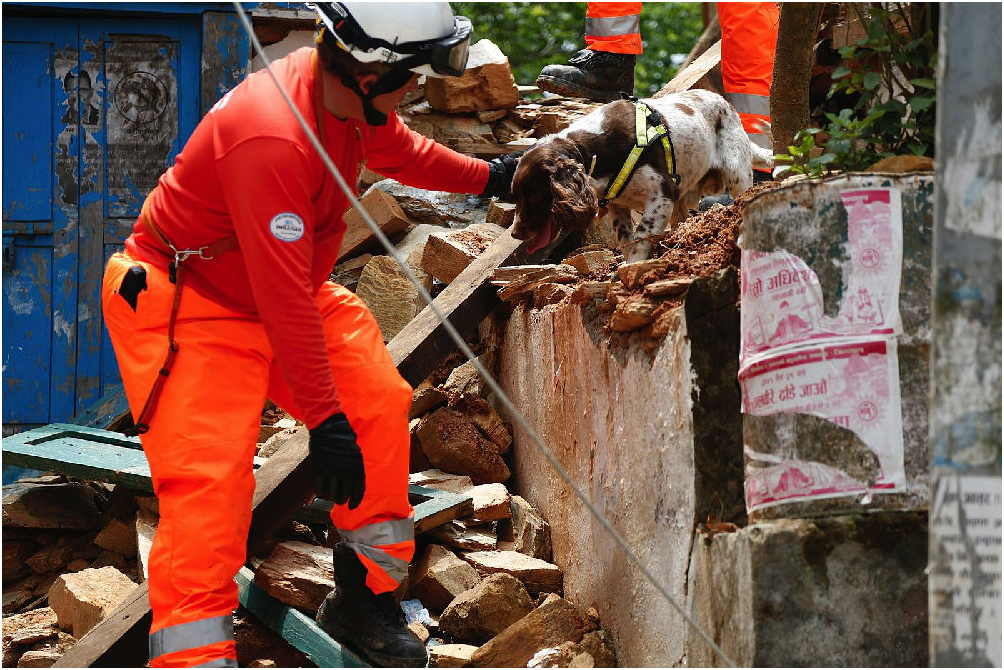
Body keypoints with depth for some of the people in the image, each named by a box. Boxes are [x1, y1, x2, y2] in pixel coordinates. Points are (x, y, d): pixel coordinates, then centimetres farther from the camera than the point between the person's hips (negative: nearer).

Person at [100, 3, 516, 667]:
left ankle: (365, 600, 15)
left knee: (380, 405, 0)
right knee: (209, 478, -19)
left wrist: (490, 176, 21)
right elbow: (285, 299, -33)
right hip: (190, 306, -9)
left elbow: (399, 149, 20)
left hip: (290, 293, 9)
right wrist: (325, 420, -29)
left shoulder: (344, 92, -8)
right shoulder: (271, 139, -35)